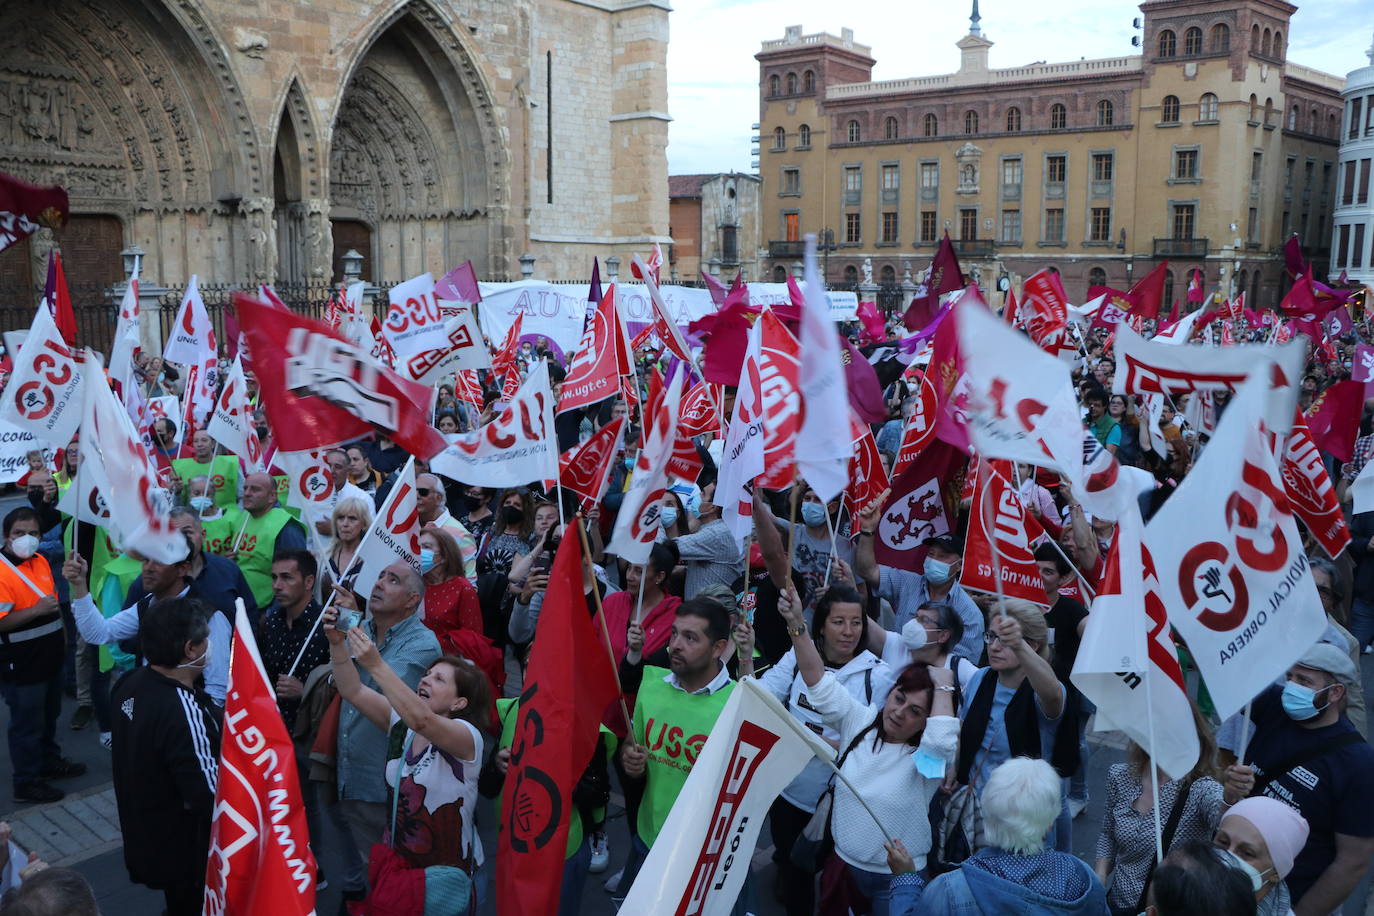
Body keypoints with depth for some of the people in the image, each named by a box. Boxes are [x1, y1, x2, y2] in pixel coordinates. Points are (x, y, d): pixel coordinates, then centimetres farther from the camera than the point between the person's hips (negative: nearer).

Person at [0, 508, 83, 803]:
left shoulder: (40, 561, 5)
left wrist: (62, 633, 19)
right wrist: (37, 610, -32)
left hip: (49, 656, 8)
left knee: (49, 715, 24)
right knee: (27, 723, 5)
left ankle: (50, 761, 41)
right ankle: (27, 782, 18)